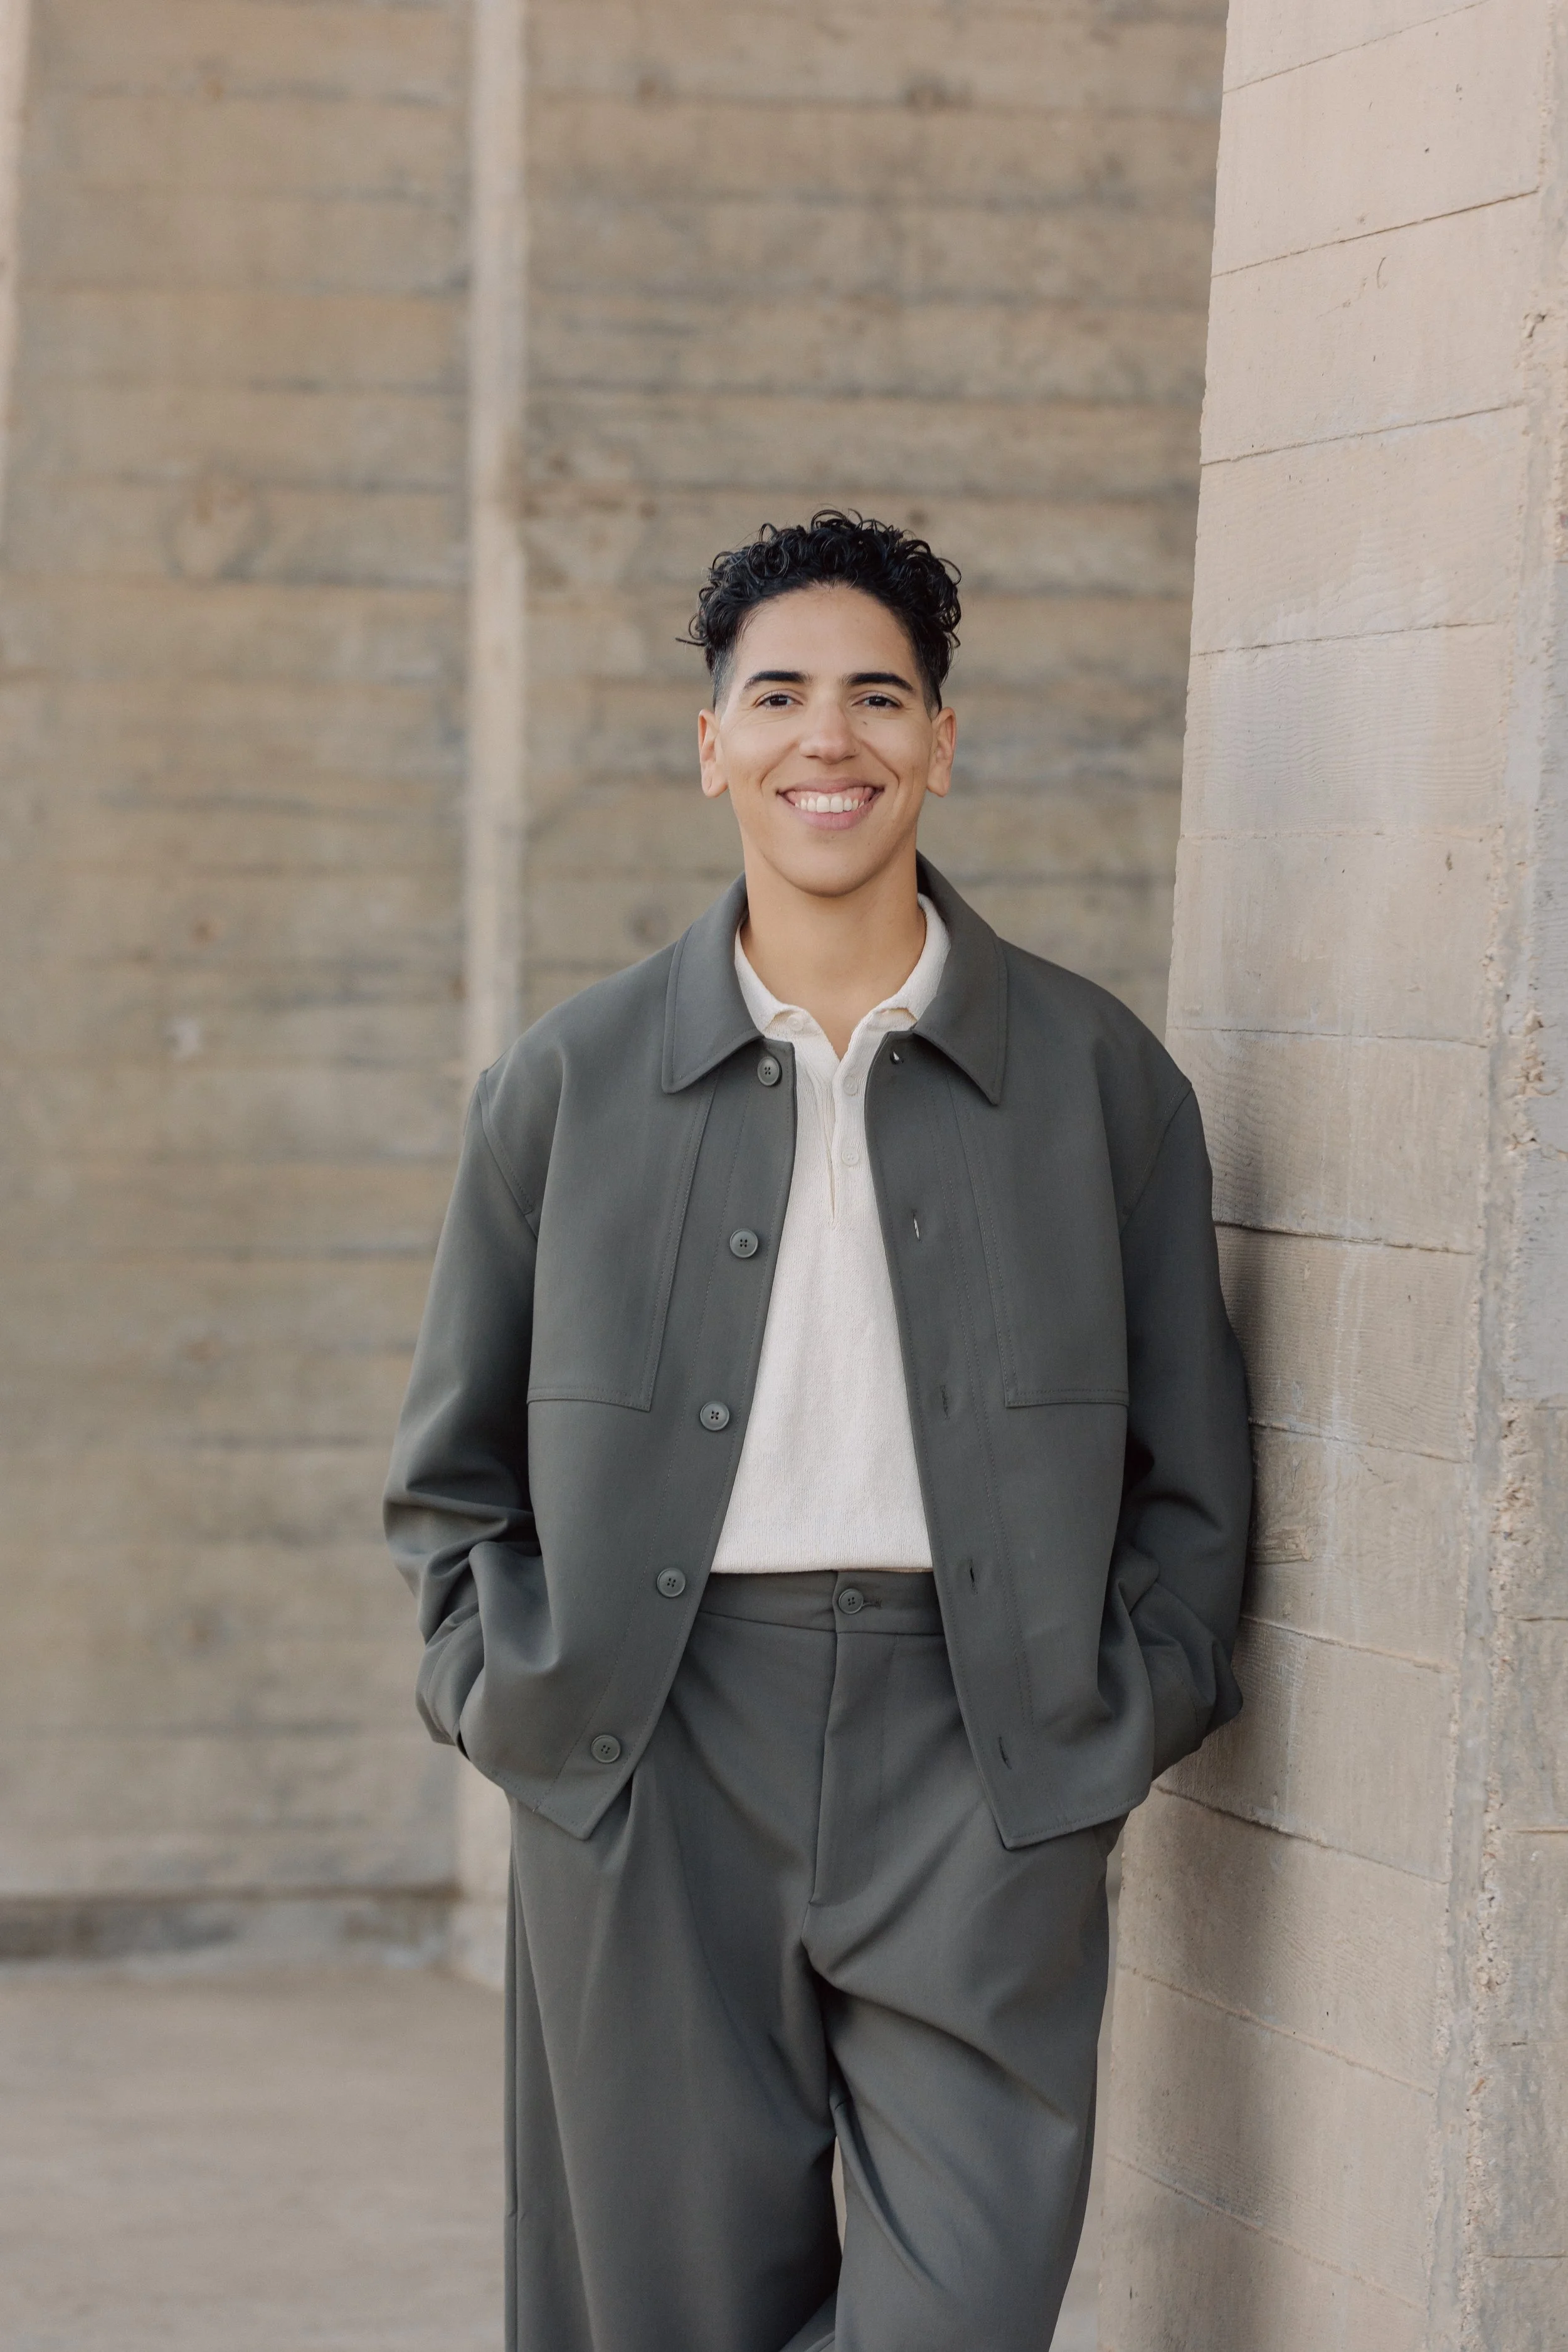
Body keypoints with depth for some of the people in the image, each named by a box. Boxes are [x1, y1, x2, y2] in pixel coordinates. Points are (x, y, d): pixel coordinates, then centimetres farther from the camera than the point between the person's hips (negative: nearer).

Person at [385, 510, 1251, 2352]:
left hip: (976, 1782, -1)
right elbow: (452, 1472, 15)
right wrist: (513, 1701, 2)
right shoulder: (569, 1087, 8)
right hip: (654, 1783, 1)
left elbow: (1191, 1479, 11)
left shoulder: (1099, 1077, 7)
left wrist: (1113, 1731, 0)